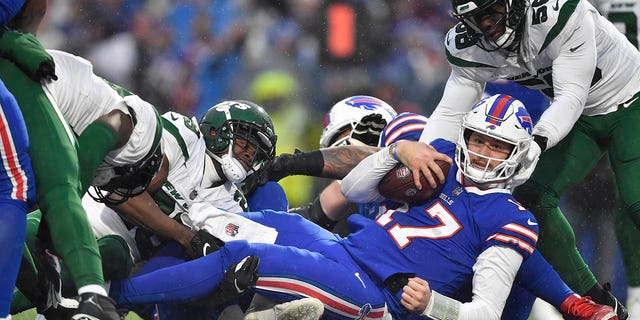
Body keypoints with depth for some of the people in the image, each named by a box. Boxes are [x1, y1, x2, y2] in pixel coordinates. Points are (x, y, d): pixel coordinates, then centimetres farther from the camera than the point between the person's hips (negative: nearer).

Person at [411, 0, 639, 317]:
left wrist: (536, 144, -50)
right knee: (530, 197, -9)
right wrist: (418, 154, -34)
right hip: (582, 117, 6)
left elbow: (571, 96, -35)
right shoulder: (467, 48, -14)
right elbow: (450, 112, -14)